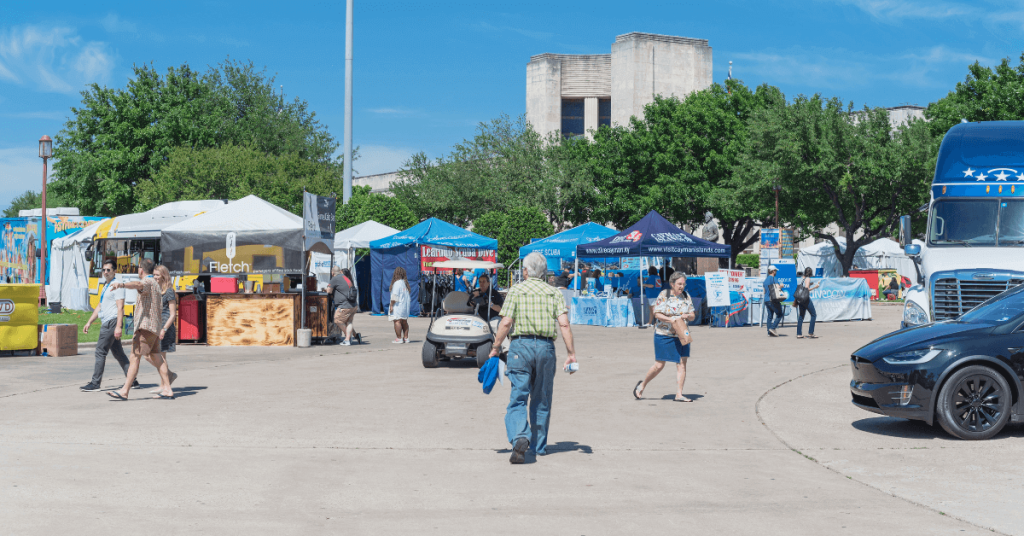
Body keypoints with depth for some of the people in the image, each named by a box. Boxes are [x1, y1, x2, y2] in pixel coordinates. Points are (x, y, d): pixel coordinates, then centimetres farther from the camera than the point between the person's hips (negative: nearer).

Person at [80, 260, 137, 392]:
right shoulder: (105, 286, 20)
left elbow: (120, 307, -17)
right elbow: (100, 307, 26)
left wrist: (118, 327, -24)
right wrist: (89, 322, 23)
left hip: (112, 322, -10)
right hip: (106, 323, 10)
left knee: (100, 351, -9)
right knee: (118, 353, 10)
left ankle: (95, 383, -6)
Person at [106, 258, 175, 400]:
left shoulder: (148, 282, -11)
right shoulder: (155, 284, 21)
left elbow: (138, 284, -36)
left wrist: (121, 284, -55)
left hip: (146, 326, -10)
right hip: (154, 327, 10)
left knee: (134, 357, -10)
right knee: (156, 358, 9)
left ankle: (124, 391, -12)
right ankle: (168, 390, 7)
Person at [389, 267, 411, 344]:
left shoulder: (397, 283, -12)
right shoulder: (405, 283, 13)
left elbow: (395, 296, -17)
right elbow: (408, 296, 17)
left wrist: (392, 305, -13)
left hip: (398, 305, -9)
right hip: (405, 306, 9)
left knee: (397, 321, -8)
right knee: (404, 322, 13)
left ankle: (399, 338, -12)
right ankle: (406, 337, 16)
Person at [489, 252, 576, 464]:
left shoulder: (516, 291, 3)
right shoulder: (554, 293, 9)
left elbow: (506, 323, -6)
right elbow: (564, 324, -2)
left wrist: (495, 348, 3)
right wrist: (571, 354, -1)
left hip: (521, 345, -3)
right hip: (546, 346, 3)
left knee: (518, 398, -4)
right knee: (542, 399, 15)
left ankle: (520, 438, -27)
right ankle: (540, 445, 23)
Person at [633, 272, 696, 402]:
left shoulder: (686, 297, 8)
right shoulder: (664, 296, -7)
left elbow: (693, 316, 11)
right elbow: (657, 314, -10)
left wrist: (687, 316, -12)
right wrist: (672, 320, -21)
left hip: (681, 335, 5)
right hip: (664, 334, -4)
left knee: (682, 364, -3)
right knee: (659, 365, -1)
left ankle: (679, 394, 2)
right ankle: (642, 385, 22)